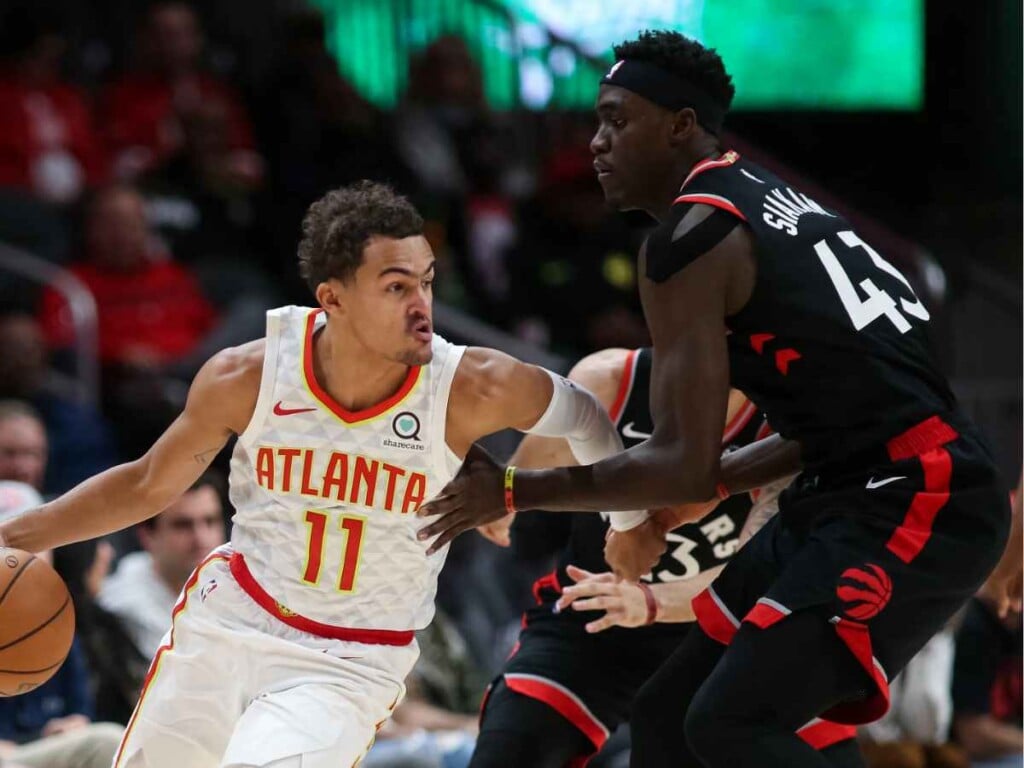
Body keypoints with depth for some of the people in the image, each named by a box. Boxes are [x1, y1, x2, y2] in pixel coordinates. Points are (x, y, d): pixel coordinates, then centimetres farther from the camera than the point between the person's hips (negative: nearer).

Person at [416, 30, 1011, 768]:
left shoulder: (690, 239, -13)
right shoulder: (765, 202, 17)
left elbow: (684, 465, -16)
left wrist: (513, 492, -7)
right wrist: (675, 507, 24)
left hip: (913, 509, -10)